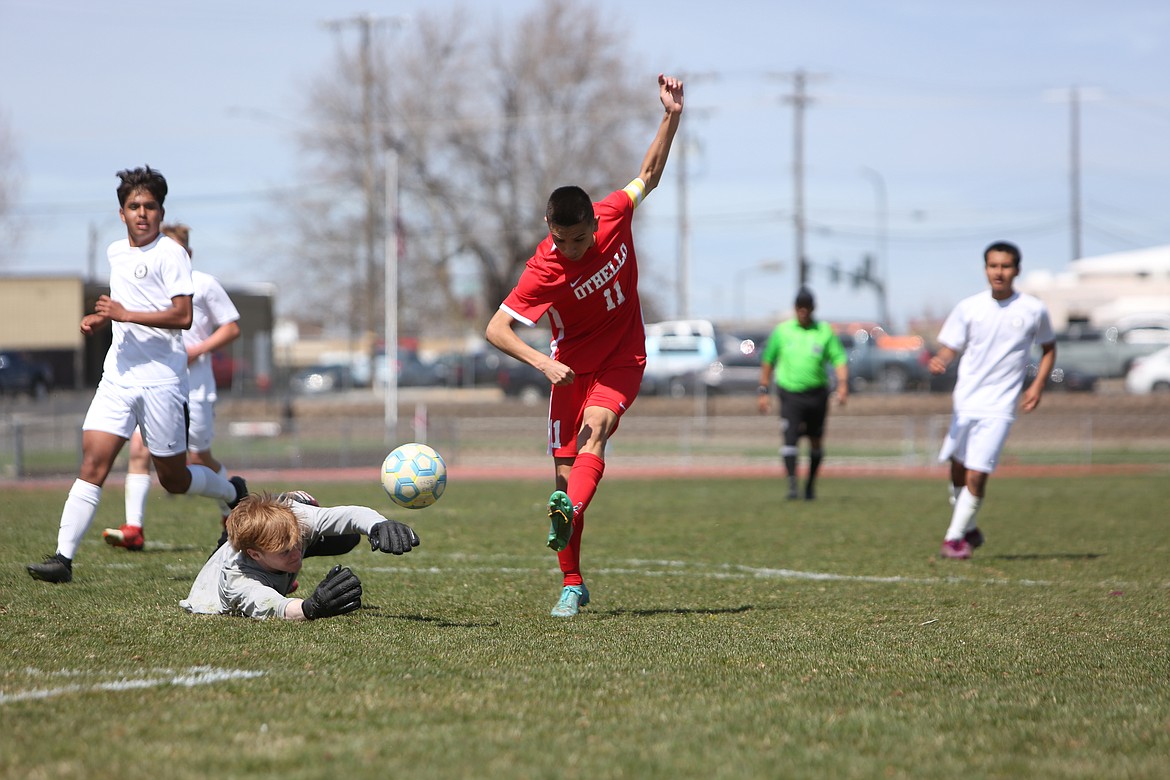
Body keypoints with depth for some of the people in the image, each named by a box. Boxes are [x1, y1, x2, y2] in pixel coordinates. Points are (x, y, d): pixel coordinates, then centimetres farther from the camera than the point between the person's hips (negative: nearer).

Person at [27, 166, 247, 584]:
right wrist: (100, 318, 12)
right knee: (93, 463, -10)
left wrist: (125, 314, -22)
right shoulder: (116, 253, 14)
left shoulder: (170, 253, -9)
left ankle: (234, 493, 35)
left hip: (161, 379, -5)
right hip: (118, 375, 5)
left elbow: (182, 316, -17)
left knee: (174, 479, 5)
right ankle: (63, 557, -14)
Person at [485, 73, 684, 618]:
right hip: (573, 364, -1)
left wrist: (672, 116, -3)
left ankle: (569, 513, -53)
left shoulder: (614, 216, -14)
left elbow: (649, 174, 5)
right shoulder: (544, 271, -24)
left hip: (623, 359, 1)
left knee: (595, 425, -28)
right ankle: (572, 584, 4)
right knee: (565, 466, -5)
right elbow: (496, 329, -21)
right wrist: (542, 363, -32)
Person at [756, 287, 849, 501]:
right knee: (790, 439, -16)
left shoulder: (825, 331, 3)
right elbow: (767, 361, 12)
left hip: (817, 393, 1)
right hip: (790, 394, -1)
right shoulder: (781, 331, 4)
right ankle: (792, 485, -19)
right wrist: (764, 391, 9)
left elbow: (839, 359, 2)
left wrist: (842, 384, -15)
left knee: (816, 442, 10)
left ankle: (811, 484, 26)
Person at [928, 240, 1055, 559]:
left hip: (999, 407, -3)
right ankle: (968, 531, 31)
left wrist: (1038, 384, 1)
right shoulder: (968, 307, 2)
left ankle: (955, 536, 1)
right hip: (965, 401, 3)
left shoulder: (1033, 310, -1)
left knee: (976, 475, -12)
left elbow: (1049, 348, 14)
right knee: (957, 469, 9)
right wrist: (939, 361, -22)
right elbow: (950, 348, 2)